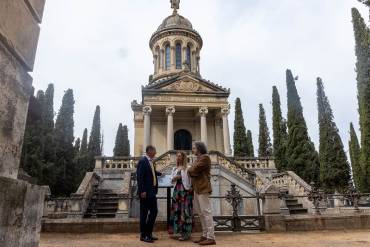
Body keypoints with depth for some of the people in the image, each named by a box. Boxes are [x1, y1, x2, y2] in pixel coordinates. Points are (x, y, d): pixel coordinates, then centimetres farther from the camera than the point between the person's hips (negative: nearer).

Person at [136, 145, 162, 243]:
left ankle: (149, 233, 25)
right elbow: (139, 177, -20)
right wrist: (142, 191, -22)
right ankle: (143, 235, 14)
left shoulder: (150, 161, 12)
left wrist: (160, 173, 26)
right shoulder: (142, 161, -15)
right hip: (145, 192, -9)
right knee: (144, 213, 2)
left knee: (154, 211, 13)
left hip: (152, 192, 9)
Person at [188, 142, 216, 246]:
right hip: (197, 189, 10)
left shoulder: (205, 157, -8)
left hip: (203, 189, -10)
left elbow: (194, 170, -14)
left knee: (206, 212, -7)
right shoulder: (199, 158, 20)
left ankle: (211, 238, -3)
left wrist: (189, 170, 5)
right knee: (201, 213, 11)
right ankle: (205, 235, 19)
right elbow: (194, 172, 16)